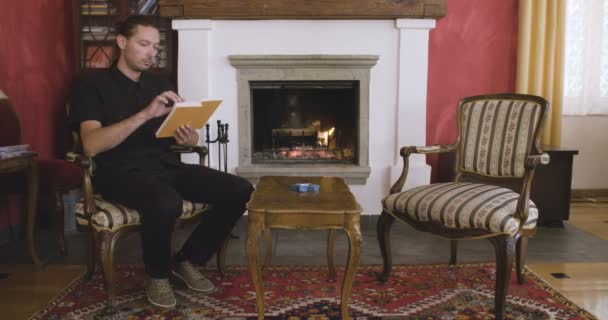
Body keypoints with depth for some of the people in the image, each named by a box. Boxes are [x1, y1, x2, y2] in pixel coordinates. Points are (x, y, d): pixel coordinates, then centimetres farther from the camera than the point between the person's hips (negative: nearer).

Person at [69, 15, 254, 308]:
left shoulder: (160, 83, 17)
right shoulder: (92, 85, 0)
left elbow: (189, 136, 13)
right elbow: (91, 145, -16)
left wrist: (189, 138, -13)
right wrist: (146, 114, -25)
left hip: (167, 165, 6)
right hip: (121, 171, -5)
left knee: (240, 191, -13)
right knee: (166, 203, -39)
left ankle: (188, 260, 5)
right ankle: (157, 275, -6)